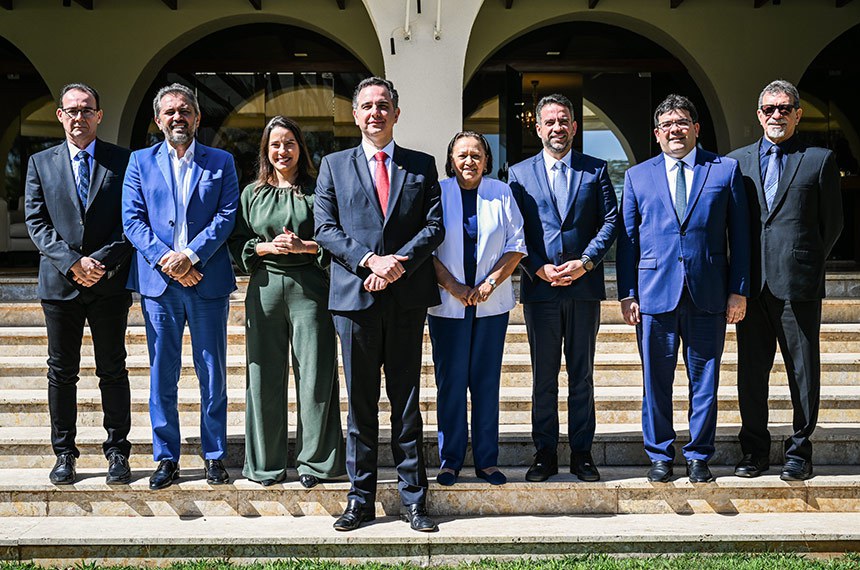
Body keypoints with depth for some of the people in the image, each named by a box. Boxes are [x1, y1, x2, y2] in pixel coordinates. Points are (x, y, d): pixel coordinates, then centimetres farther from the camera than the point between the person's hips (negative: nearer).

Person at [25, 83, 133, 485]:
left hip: (110, 282, -1)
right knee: (62, 372, 7)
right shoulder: (41, 163, 9)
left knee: (113, 371, 5)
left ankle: (117, 452, 14)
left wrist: (102, 261, -12)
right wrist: (72, 263, -12)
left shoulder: (122, 161, 5)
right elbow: (36, 223, 2)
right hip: (60, 283, 1)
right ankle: (64, 454, 16)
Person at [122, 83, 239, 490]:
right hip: (157, 281, 1)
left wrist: (191, 255, -15)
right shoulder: (140, 162, 11)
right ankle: (166, 458, 15)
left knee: (212, 372, 5)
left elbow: (227, 215, -2)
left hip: (208, 280, -1)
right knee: (162, 374, 5)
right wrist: (165, 259, -12)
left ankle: (214, 455, 16)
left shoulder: (221, 162, 9)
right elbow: (132, 219, 2)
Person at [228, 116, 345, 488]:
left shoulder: (317, 190, 7)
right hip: (265, 287, 2)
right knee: (265, 375, 3)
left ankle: (313, 460, 9)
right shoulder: (252, 194, 14)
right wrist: (267, 247, -7)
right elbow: (237, 243, 11)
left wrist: (305, 246, -12)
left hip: (310, 287, -2)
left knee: (314, 373, -2)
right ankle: (267, 463, 14)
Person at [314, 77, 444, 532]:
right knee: (360, 403, 6)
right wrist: (369, 261, -12)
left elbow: (435, 226, 3)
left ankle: (413, 498, 12)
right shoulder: (334, 166, 11)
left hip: (407, 297, 0)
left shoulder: (421, 166, 12)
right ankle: (360, 498, 14)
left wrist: (397, 263, -12)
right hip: (355, 295, 0)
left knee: (406, 401, 5)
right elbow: (325, 229, 3)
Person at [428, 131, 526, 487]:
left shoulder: (502, 193, 7)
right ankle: (450, 460, 11)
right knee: (450, 381, 1)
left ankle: (487, 460, 12)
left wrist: (491, 283, -7)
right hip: (448, 304, -1)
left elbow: (516, 246, 5)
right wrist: (453, 287, -10)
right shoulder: (437, 193, 3)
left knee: (487, 381, 4)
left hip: (492, 304, 1)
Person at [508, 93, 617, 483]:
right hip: (539, 287, 0)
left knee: (582, 375, 7)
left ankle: (581, 453, 15)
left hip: (583, 286, 0)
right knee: (543, 376, 5)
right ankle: (545, 453, 14)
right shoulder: (519, 173, 8)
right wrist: (539, 268, -9)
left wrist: (585, 262, -10)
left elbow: (610, 220, 3)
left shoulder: (595, 170, 8)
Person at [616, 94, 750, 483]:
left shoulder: (726, 170, 8)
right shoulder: (638, 176, 10)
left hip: (708, 294, 0)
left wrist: (739, 290, 0)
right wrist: (627, 294, 2)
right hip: (655, 293, 1)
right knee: (656, 381, 5)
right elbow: (627, 239, 9)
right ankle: (660, 455, 18)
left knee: (704, 381, 6)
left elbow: (739, 234, 6)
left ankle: (698, 456, 19)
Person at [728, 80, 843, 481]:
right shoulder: (736, 161, 12)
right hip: (752, 282, 2)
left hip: (799, 282, -2)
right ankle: (755, 450, 18)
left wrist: (807, 263, 2)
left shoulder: (819, 160, 6)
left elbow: (833, 222, 7)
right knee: (751, 369, 7)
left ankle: (799, 451, 14)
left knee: (803, 368, 4)